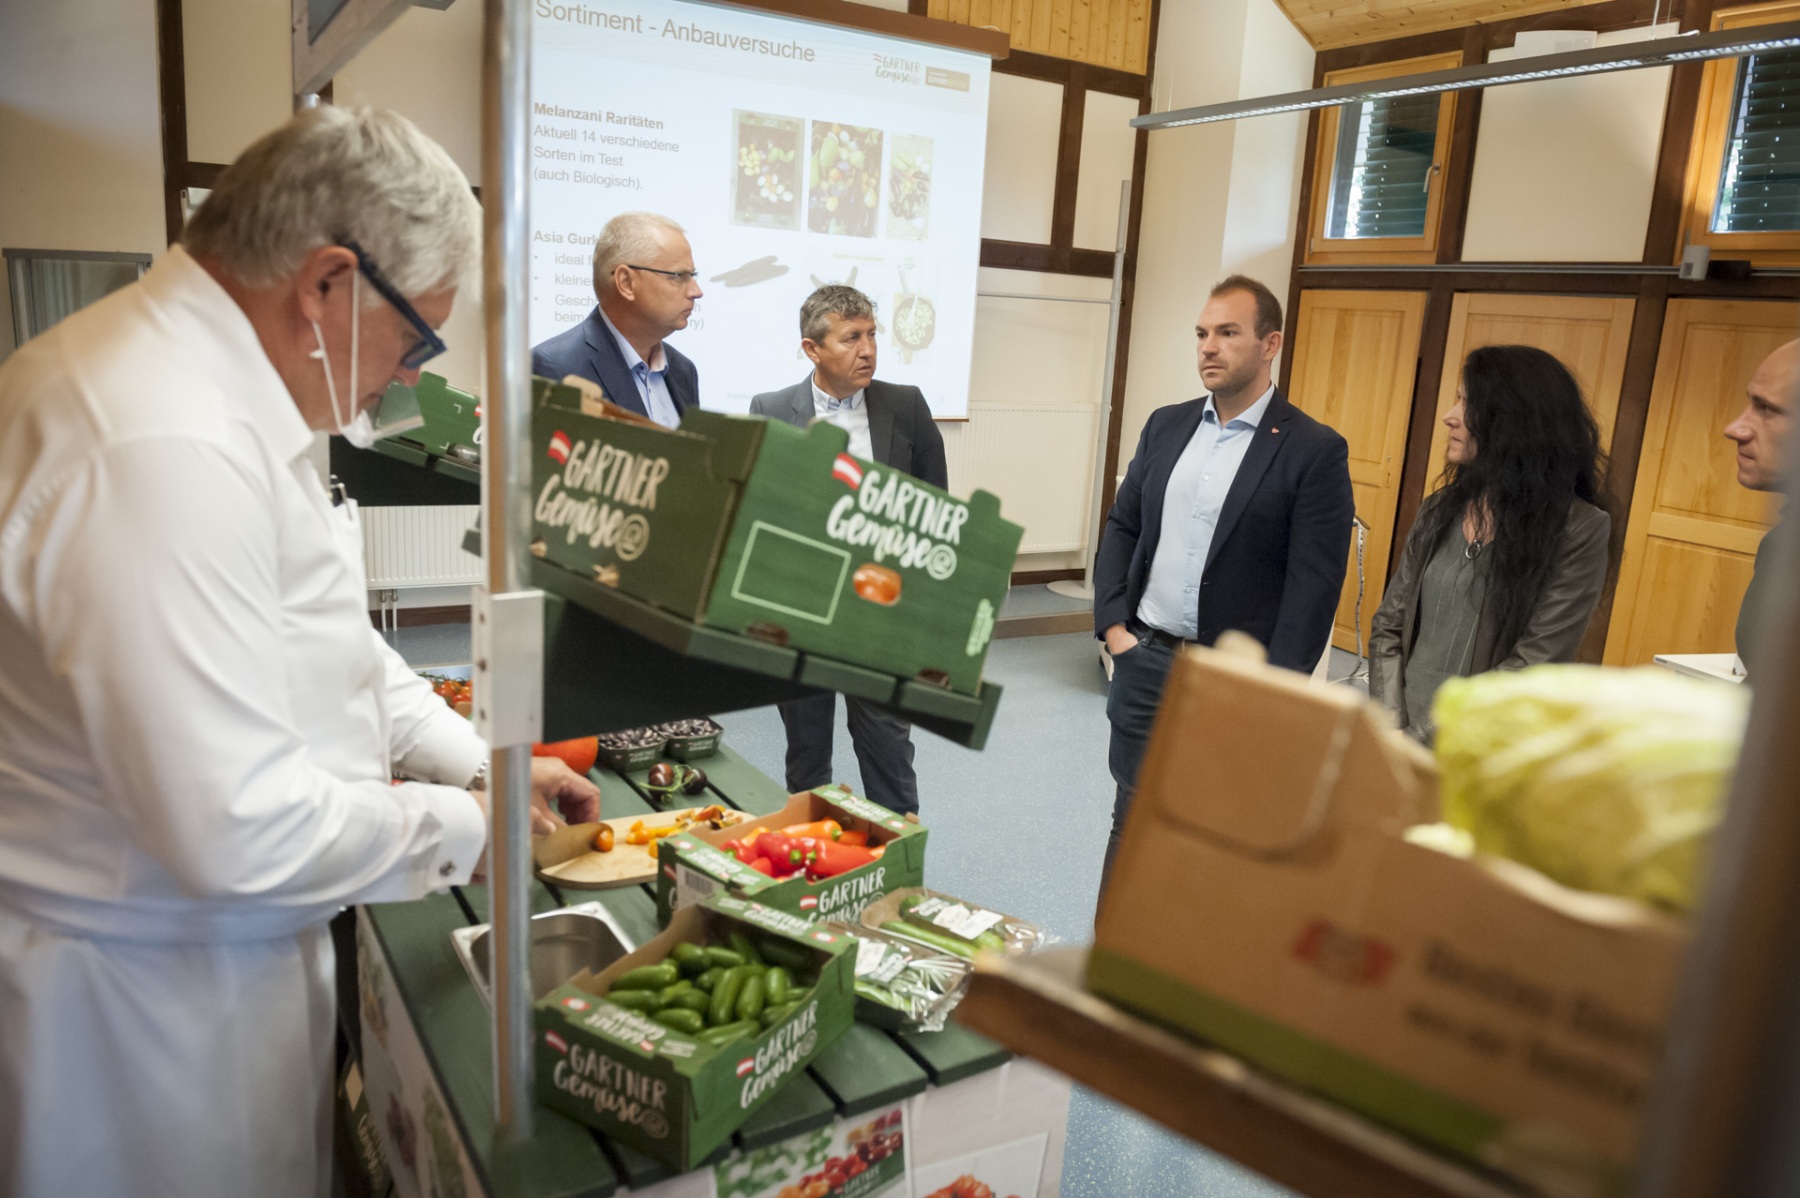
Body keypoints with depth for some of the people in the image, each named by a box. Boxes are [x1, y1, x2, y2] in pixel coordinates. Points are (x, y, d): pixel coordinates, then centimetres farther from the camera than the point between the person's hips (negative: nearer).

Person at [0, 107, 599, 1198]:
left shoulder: (193, 372, 4)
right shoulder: (164, 451, -31)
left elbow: (314, 644, 14)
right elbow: (234, 829, -32)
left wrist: (481, 761, 8)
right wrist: (459, 826, -16)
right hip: (149, 984, -9)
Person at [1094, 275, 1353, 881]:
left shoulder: (1315, 450, -8)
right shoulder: (1166, 426, 9)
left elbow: (1314, 584, -11)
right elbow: (1122, 526, 13)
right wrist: (1112, 622, 2)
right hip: (1144, 658, 5)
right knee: (1132, 819, 15)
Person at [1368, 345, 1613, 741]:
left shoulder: (1579, 530, -11)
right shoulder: (1440, 509, 3)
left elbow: (1531, 668, -16)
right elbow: (1388, 626, 4)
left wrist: (1422, 741, -17)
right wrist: (1390, 724, -9)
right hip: (1405, 737, 4)